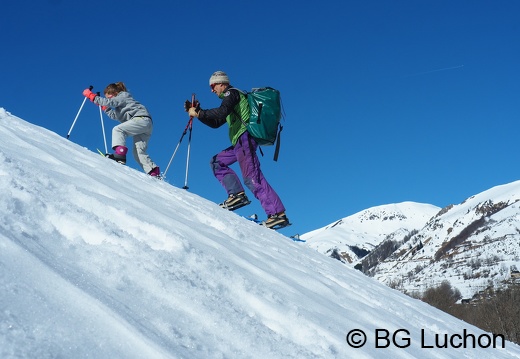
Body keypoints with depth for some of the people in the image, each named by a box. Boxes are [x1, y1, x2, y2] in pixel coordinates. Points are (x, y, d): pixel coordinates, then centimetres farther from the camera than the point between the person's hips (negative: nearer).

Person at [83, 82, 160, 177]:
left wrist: (91, 96, -6)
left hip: (142, 119, -10)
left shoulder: (123, 95, 3)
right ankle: (154, 172, -5)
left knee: (117, 129, -15)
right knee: (138, 153, 2)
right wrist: (103, 106, 20)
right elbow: (115, 116, 24)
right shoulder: (121, 102, 30)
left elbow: (109, 102, -10)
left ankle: (120, 154, -29)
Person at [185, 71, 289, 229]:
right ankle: (236, 194, 0)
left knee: (251, 177, -16)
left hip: (245, 137, -10)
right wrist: (197, 111, 23)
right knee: (217, 162, 15)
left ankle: (278, 214, -21)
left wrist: (198, 113, -13)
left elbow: (221, 112, -19)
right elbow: (215, 123, 31)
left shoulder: (231, 92, 1)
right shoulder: (231, 98, 30)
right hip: (240, 142, 10)